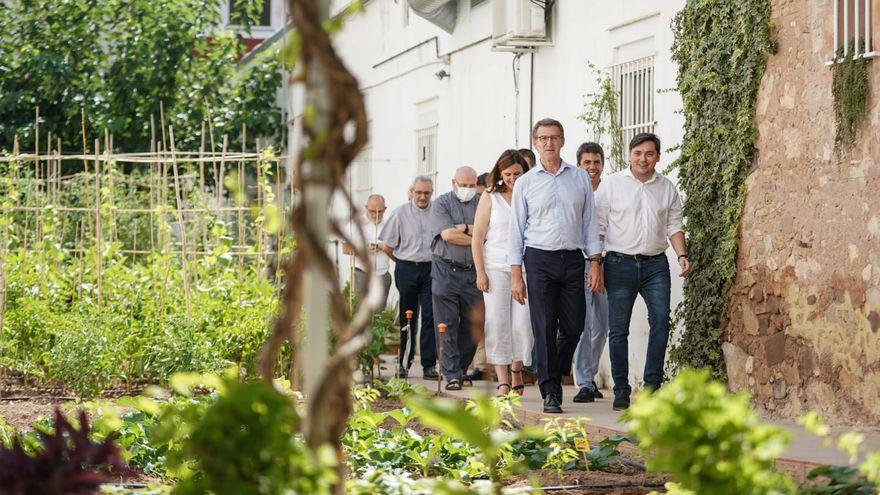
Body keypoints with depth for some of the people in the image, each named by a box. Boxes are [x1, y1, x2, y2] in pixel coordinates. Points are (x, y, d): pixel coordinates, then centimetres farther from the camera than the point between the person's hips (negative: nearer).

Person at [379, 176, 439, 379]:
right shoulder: (400, 213, 2)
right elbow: (386, 245, 7)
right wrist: (404, 262, 10)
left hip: (431, 269, 0)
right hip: (406, 270, 0)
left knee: (430, 316, -5)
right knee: (406, 317, 6)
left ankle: (429, 364, -1)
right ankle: (404, 362, 14)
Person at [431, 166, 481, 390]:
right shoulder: (442, 203, 4)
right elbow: (447, 234, -10)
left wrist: (464, 228, -8)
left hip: (473, 272, 2)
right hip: (446, 271, -2)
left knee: (472, 323, 3)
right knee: (447, 324, -5)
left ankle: (460, 369, 17)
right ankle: (452, 374, -3)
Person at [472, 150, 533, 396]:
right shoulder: (490, 197, 7)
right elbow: (477, 237, 6)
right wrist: (480, 272, -1)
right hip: (496, 268, 0)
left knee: (522, 324, -7)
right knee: (497, 323, -4)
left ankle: (517, 370, 17)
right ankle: (502, 381, 0)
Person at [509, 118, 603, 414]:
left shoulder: (580, 178, 10)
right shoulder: (525, 183, 5)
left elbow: (590, 222, 12)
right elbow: (516, 230, 4)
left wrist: (595, 261, 3)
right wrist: (516, 275, -2)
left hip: (573, 259, 2)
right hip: (540, 259, -2)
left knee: (573, 326, 3)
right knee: (544, 328, -5)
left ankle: (555, 375, 26)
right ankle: (550, 392, 0)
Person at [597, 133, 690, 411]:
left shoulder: (667, 188, 12)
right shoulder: (612, 184, 3)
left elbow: (674, 226, 16)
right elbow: (598, 226, 2)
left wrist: (682, 255, 0)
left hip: (655, 264, 2)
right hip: (620, 263, -2)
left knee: (661, 321, -11)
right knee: (618, 328, -1)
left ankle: (652, 384, -3)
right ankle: (621, 390, 5)